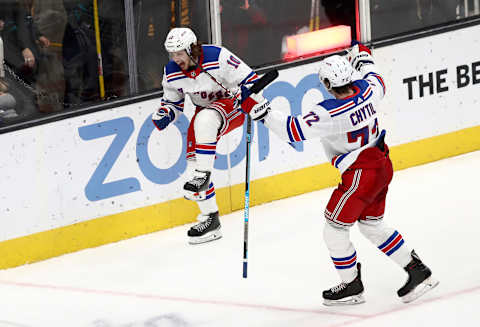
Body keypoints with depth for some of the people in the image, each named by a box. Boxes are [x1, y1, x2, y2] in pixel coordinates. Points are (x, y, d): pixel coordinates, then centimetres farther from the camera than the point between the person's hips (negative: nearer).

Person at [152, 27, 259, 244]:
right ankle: (210, 219, 5)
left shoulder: (218, 58, -25)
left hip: (233, 103, -7)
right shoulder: (172, 73, -8)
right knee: (193, 160, -3)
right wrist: (165, 114, -13)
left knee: (205, 119, -38)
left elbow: (249, 80, -19)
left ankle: (203, 175, -33)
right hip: (205, 109, 7)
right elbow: (173, 102, 7)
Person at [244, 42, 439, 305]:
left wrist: (263, 111, -18)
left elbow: (294, 130, -26)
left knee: (334, 229, 7)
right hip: (383, 165, 9)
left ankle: (352, 286, 19)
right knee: (372, 225, 24)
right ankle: (417, 270, 25)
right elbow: (378, 83, 20)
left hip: (360, 175, -9)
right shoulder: (367, 89, -6)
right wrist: (364, 60, 36)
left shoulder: (331, 112, -27)